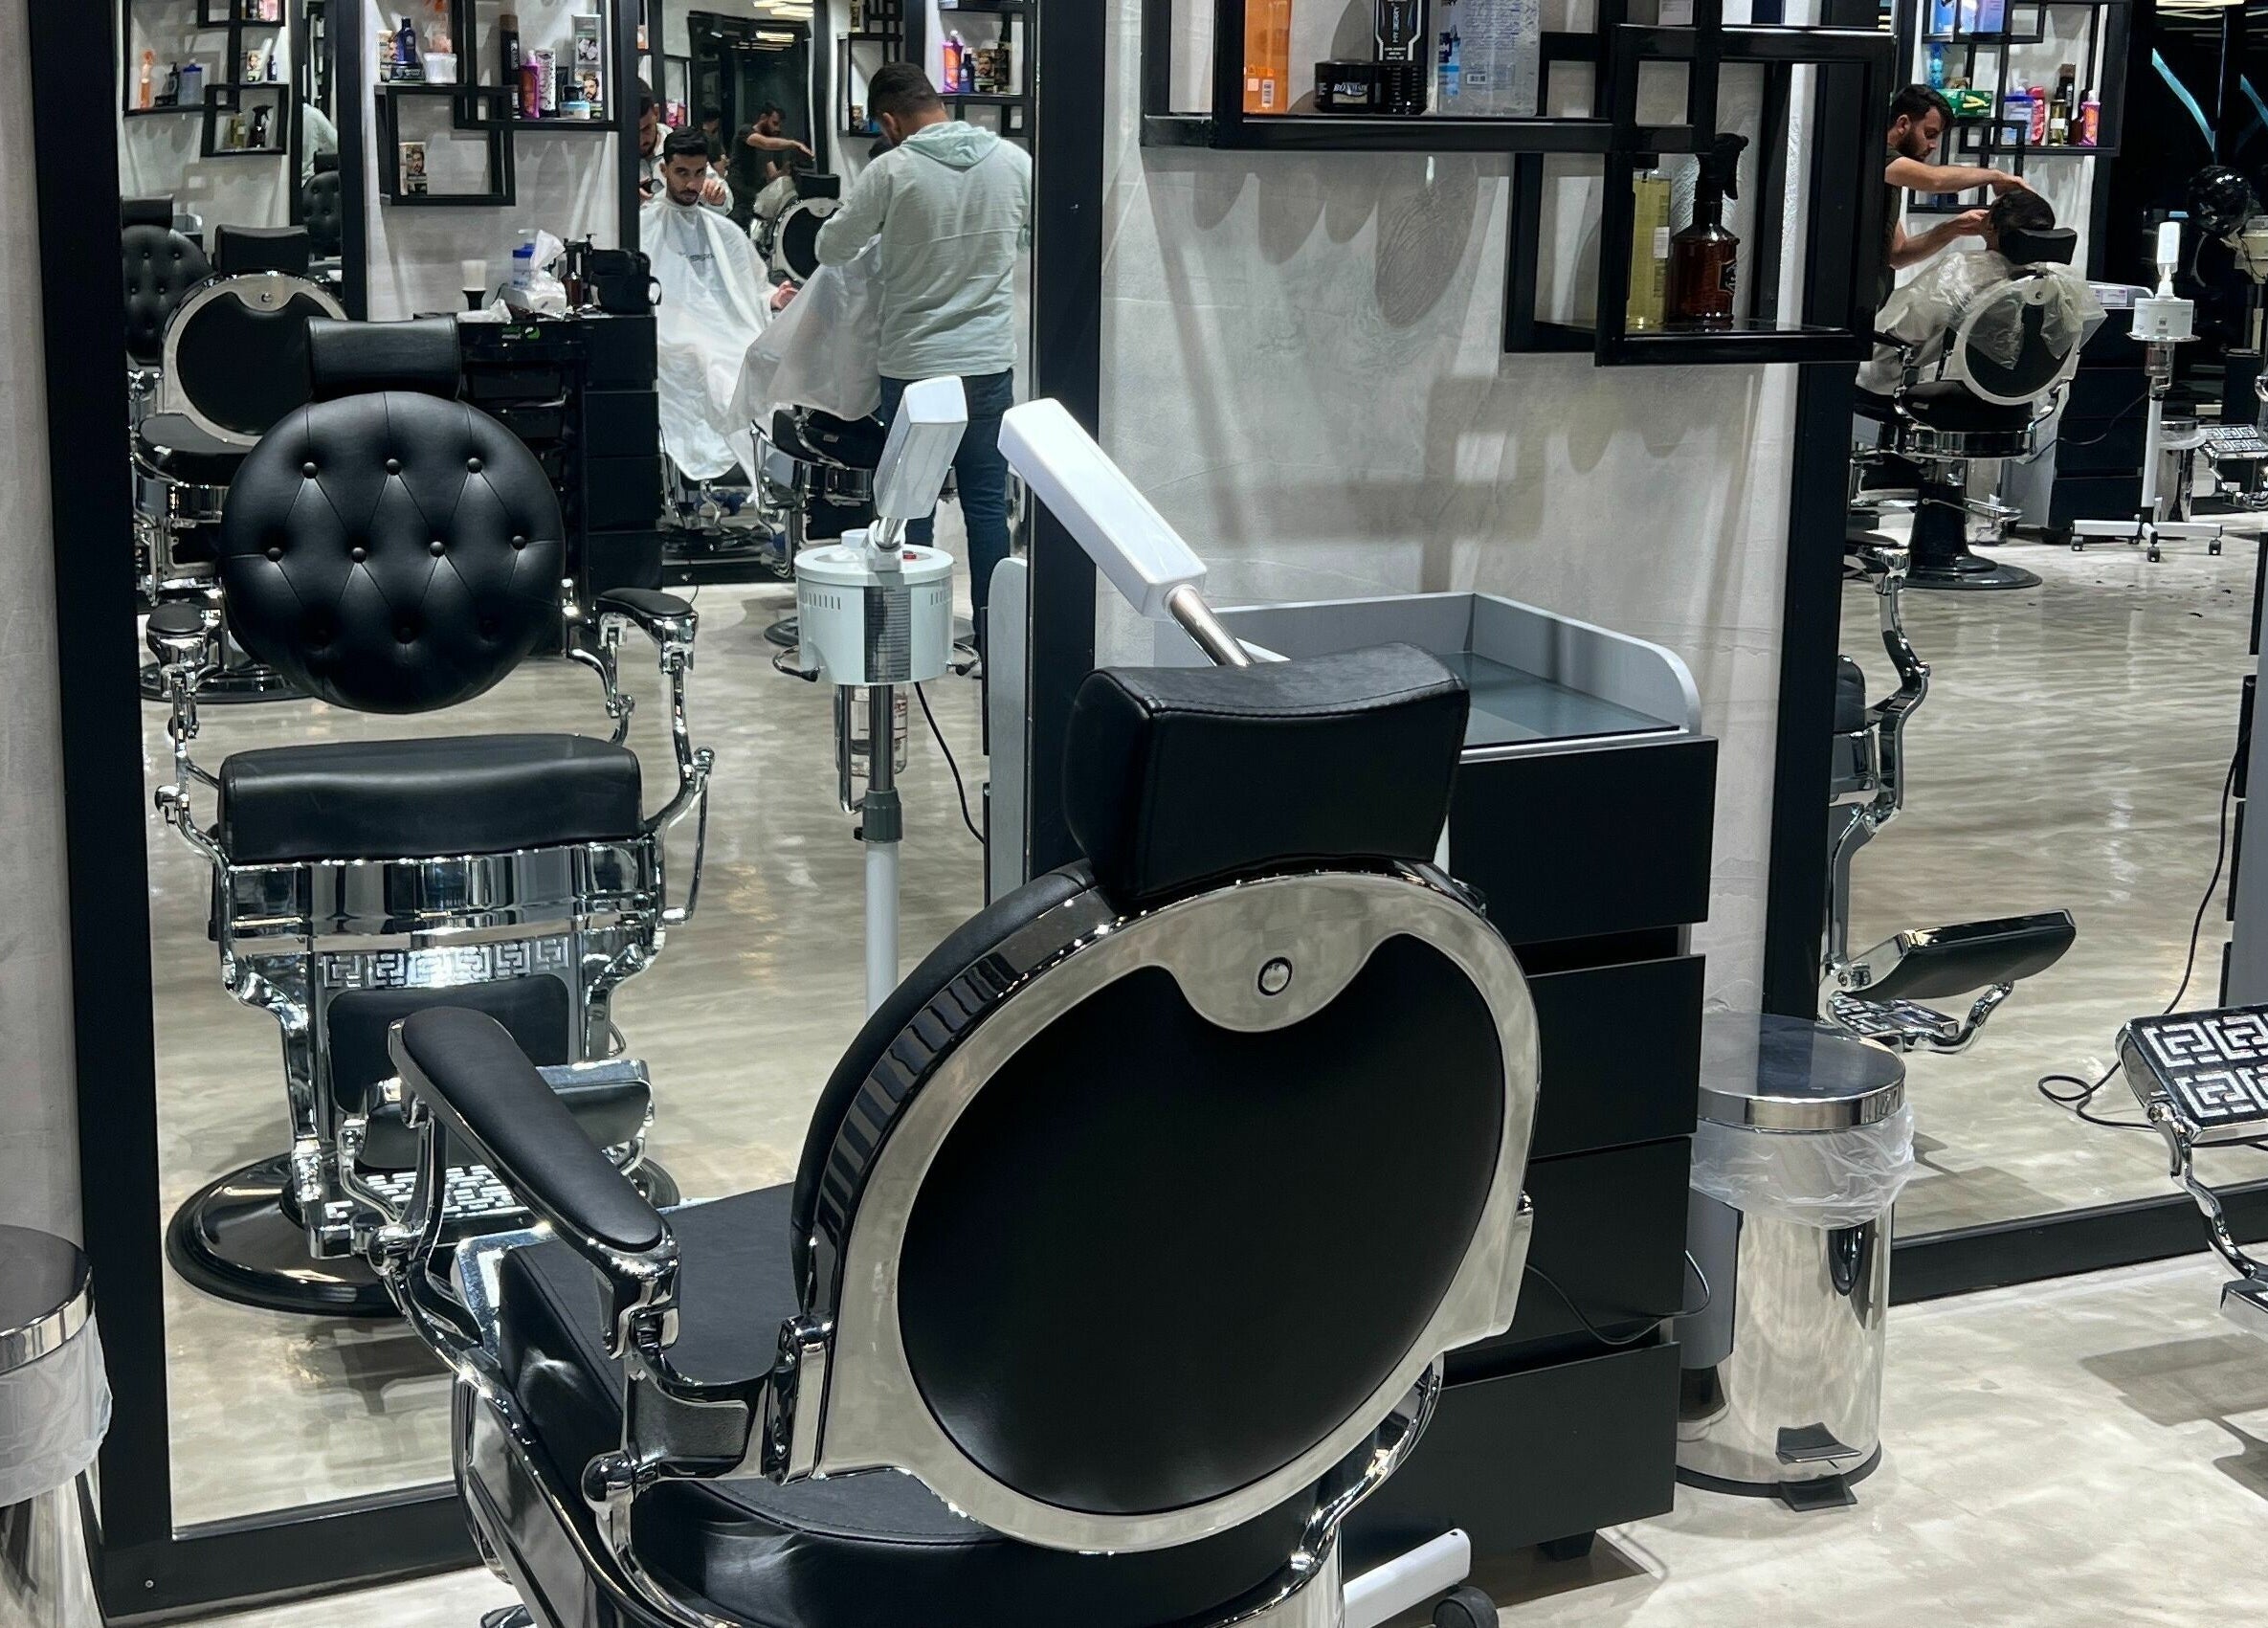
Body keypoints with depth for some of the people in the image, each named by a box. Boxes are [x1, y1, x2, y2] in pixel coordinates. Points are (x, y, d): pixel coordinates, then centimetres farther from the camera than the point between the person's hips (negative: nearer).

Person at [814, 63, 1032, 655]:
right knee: (987, 501, 10)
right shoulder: (1013, 161, -1)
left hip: (913, 366, -3)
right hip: (990, 361, 3)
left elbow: (831, 249, -3)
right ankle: (992, 633, 15)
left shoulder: (892, 170, -12)